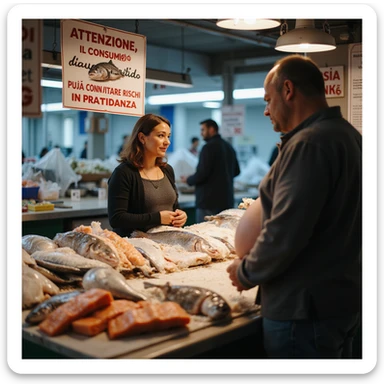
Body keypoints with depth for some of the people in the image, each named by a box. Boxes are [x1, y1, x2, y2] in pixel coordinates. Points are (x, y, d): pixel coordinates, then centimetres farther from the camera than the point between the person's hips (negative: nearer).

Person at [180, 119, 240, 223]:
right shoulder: (229, 147, 13)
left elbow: (202, 173, -17)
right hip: (227, 199, 8)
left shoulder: (209, 147, -12)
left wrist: (188, 180, 0)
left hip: (209, 201, -8)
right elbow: (236, 171, 21)